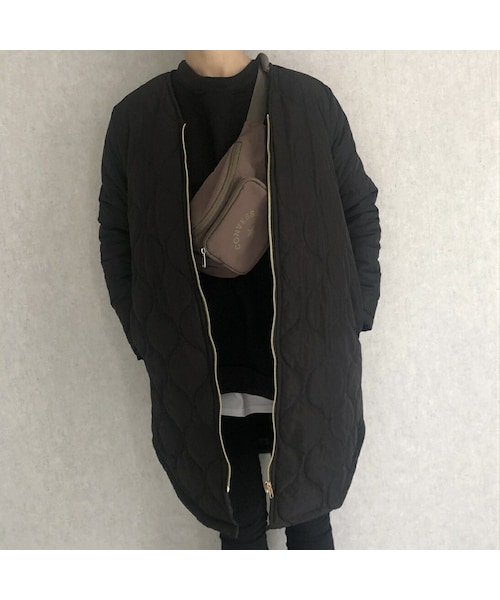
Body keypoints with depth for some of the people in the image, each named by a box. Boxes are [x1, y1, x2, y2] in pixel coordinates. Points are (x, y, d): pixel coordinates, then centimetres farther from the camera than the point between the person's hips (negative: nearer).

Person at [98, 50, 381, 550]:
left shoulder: (311, 102, -1)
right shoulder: (135, 118, 0)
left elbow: (361, 212, 5)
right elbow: (116, 241, 4)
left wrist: (349, 322, 0)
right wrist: (150, 344, 0)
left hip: (307, 371, 1)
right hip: (199, 387, 0)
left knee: (309, 514, 19)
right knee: (239, 526, 18)